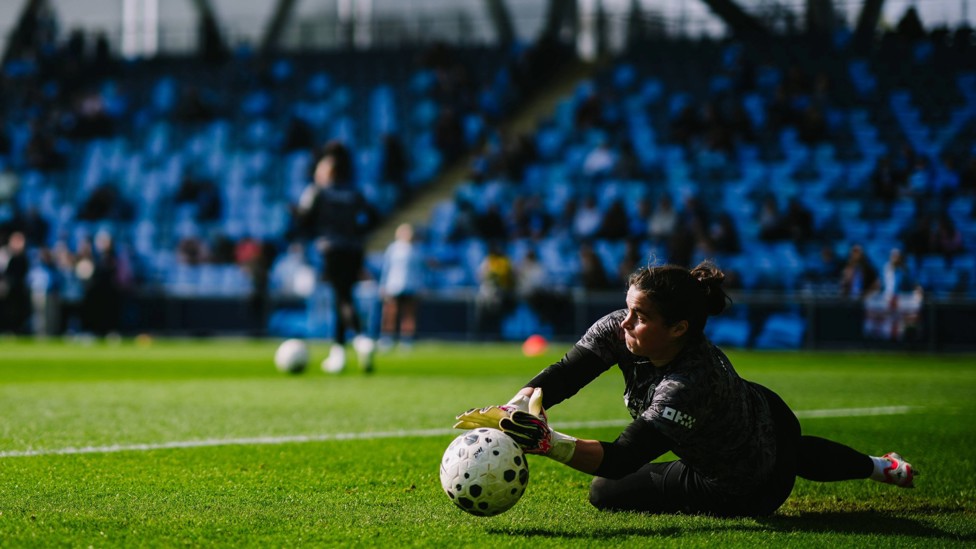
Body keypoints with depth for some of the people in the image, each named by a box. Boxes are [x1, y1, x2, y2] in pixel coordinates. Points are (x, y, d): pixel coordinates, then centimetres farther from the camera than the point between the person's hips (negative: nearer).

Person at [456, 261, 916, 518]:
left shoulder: (691, 384, -47)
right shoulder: (620, 331, -27)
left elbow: (621, 458, -51)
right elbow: (565, 373, -30)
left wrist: (546, 443, -64)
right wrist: (518, 407, -50)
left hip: (750, 490, -7)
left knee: (605, 491, -2)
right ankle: (884, 468, 66)